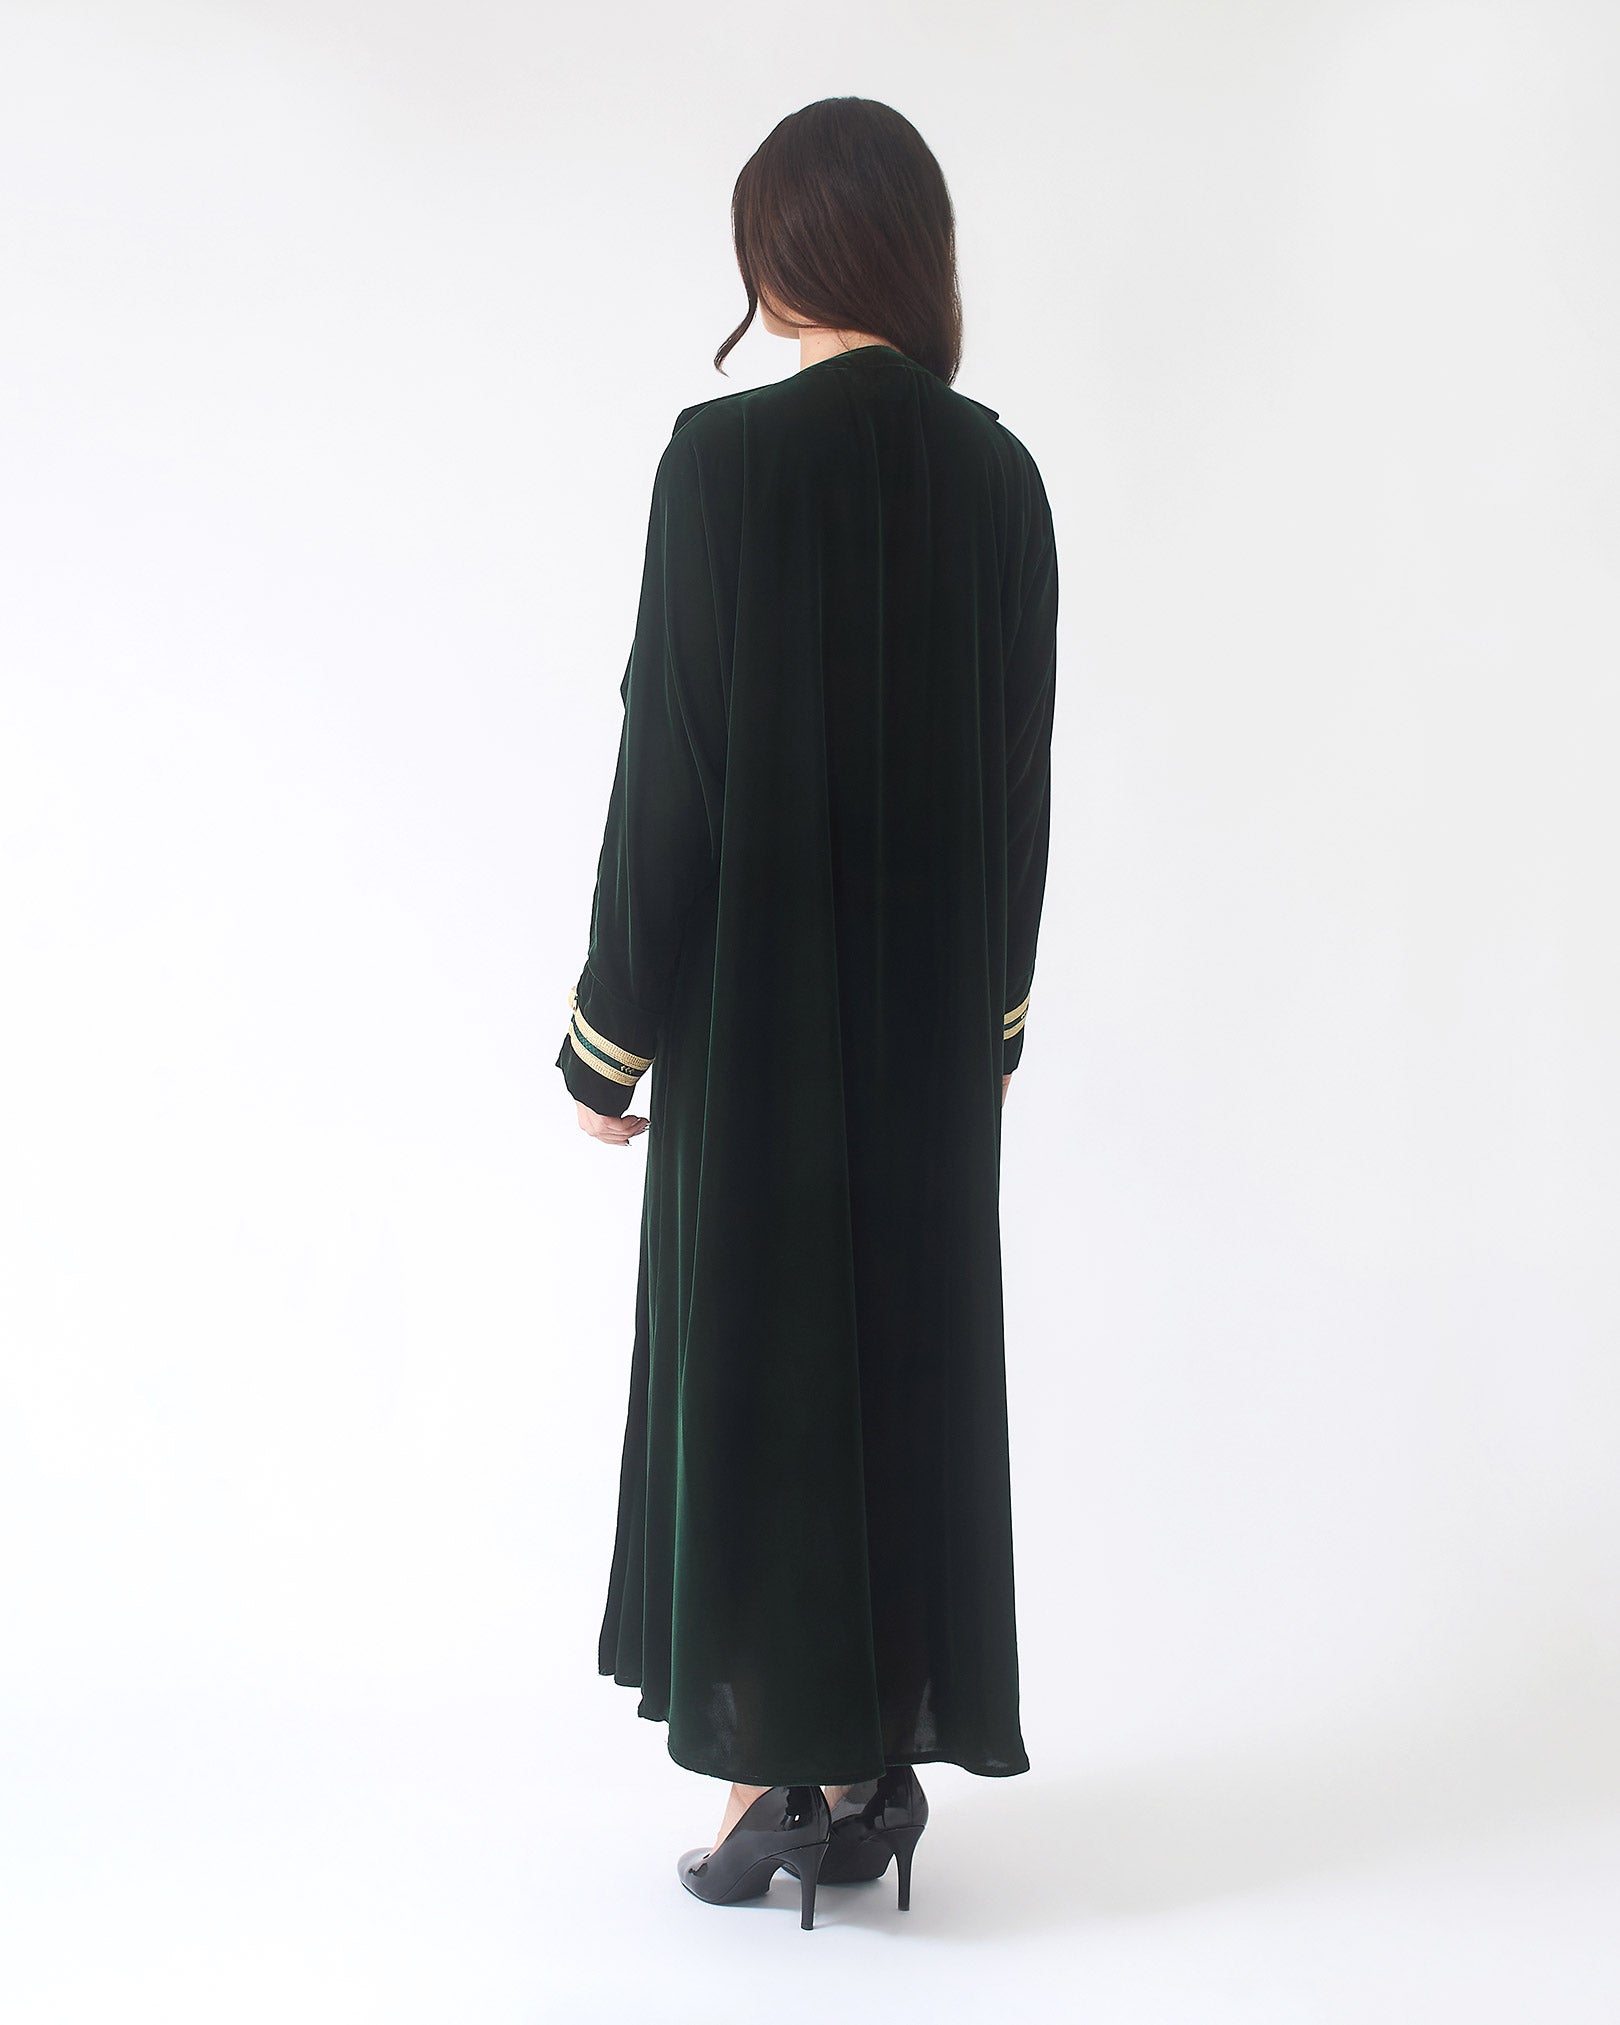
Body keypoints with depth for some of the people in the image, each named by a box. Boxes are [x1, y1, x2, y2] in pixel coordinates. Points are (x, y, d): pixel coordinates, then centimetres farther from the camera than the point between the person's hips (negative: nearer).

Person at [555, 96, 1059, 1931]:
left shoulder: (728, 455, -13)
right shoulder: (999, 473, 3)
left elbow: (669, 761, -15)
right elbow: (1020, 773, 7)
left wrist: (609, 1026, -6)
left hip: (763, 990, -5)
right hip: (937, 1000, 6)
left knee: (756, 1350, 6)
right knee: (912, 1343, 13)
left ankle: (784, 1769, 16)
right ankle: (877, 1761, 24)